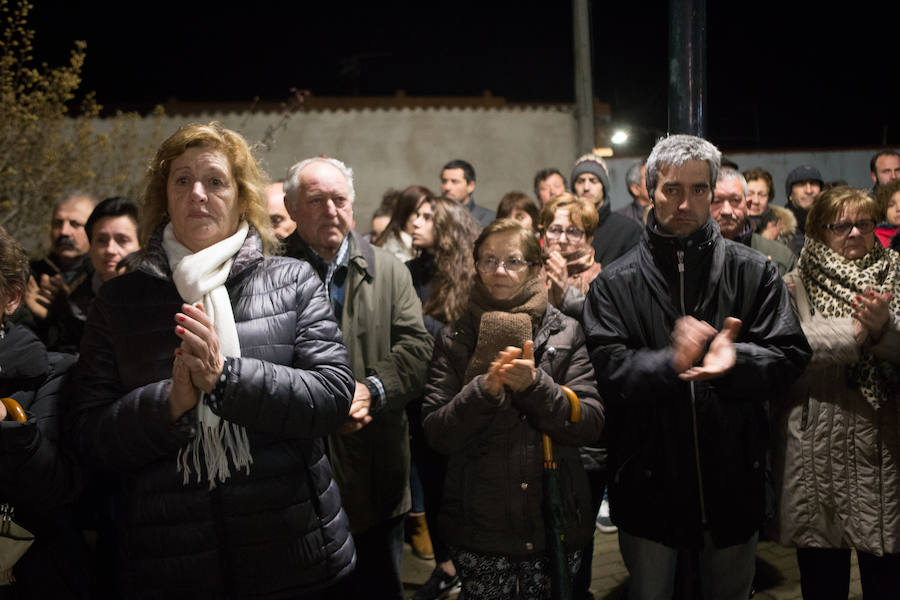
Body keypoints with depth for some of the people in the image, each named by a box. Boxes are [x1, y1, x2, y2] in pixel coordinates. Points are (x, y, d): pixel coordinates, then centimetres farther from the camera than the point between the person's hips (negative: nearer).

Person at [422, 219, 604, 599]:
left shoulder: (566, 333, 1)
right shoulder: (455, 340, 1)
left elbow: (590, 425, -7)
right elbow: (436, 435, -6)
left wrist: (536, 385, -22)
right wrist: (485, 388, -21)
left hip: (556, 523, 1)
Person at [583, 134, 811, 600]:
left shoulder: (753, 272, 0)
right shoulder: (616, 282, -2)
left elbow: (790, 356, -6)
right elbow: (609, 370, -13)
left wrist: (736, 360, -26)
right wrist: (669, 364, -30)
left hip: (733, 479, 1)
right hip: (648, 485, -1)